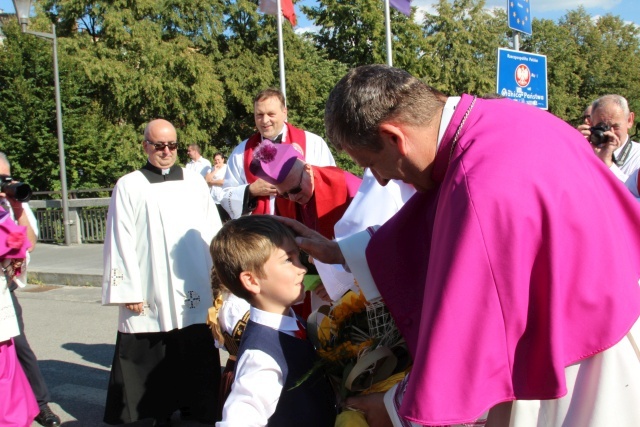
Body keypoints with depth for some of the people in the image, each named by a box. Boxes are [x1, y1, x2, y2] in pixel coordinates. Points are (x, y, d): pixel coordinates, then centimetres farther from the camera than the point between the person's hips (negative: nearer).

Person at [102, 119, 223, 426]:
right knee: (157, 363, 5)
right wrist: (128, 291, -6)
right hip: (150, 295, -2)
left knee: (196, 359, 8)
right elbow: (121, 242, -2)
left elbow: (212, 232, 8)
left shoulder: (195, 182, 9)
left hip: (195, 292, 2)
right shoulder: (129, 187, 2)